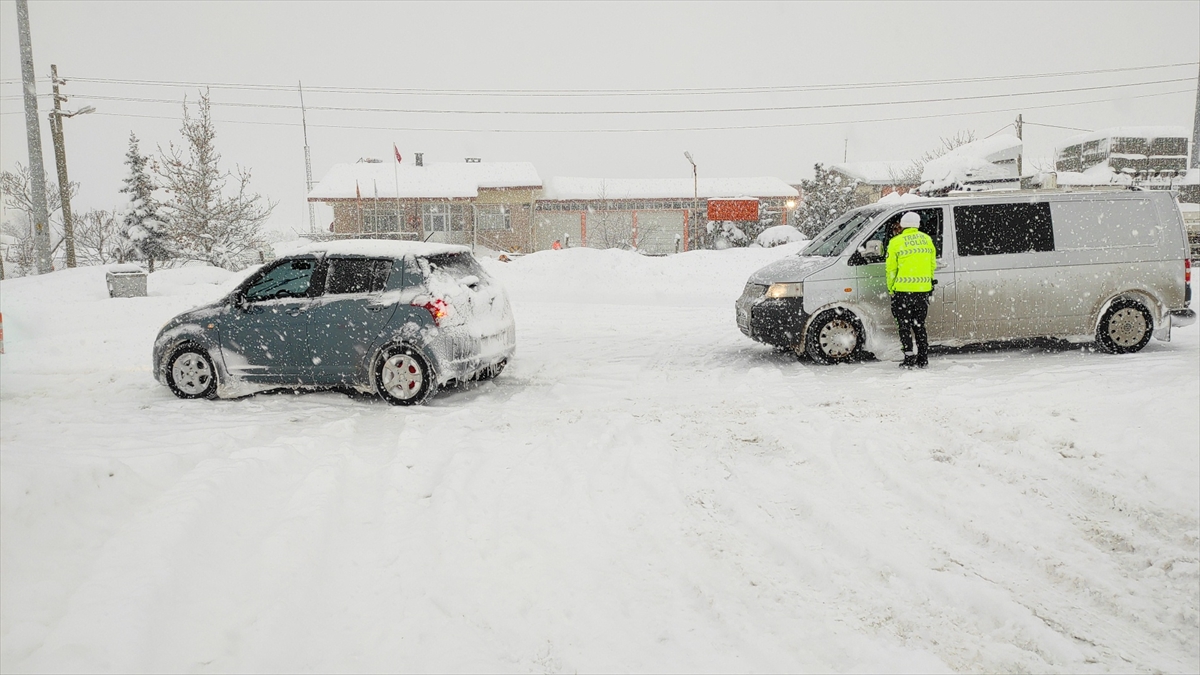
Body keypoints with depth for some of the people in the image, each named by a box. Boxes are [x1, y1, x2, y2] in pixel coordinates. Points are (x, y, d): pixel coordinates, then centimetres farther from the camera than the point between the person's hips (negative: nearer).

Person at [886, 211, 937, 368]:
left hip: (903, 290, -4)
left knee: (905, 326, 4)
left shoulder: (896, 242, -6)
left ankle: (909, 359, 0)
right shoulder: (926, 239, 8)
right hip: (924, 290, 5)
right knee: (919, 325, 14)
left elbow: (891, 269, -5)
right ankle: (923, 359, 15)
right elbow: (933, 264, 12)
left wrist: (890, 289, 6)